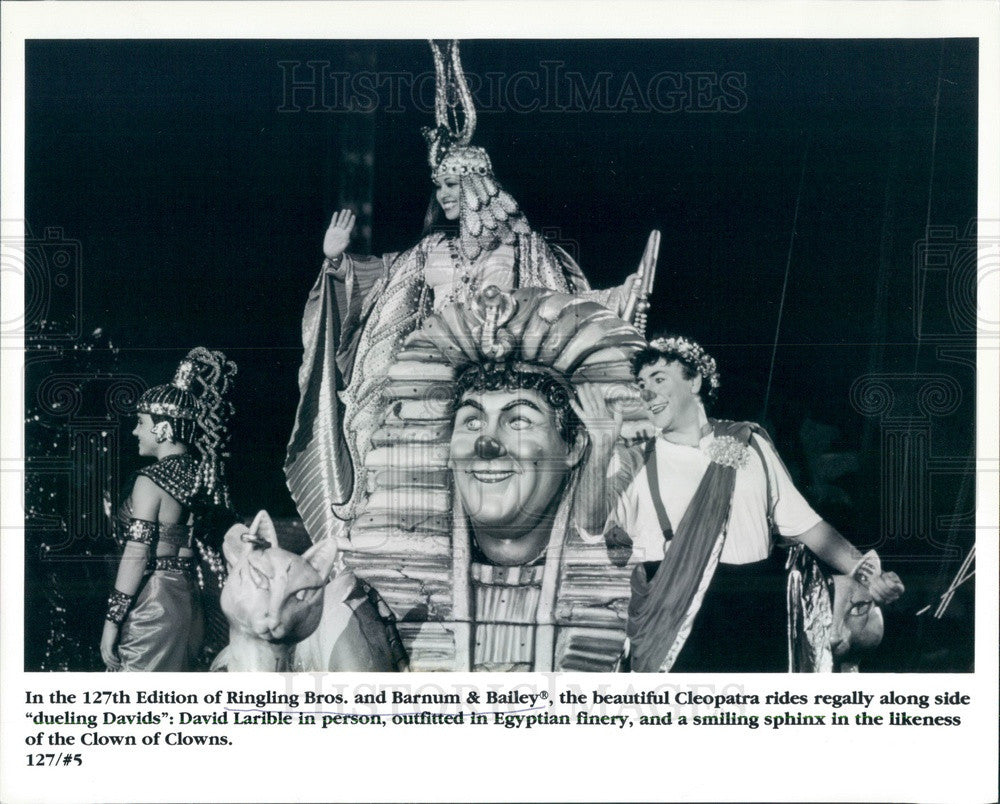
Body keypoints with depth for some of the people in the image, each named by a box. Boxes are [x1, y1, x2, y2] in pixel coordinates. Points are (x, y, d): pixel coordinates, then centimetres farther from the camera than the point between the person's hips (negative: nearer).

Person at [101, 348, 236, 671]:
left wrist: (111, 621, -12)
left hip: (152, 605, -8)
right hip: (188, 603, 8)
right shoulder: (201, 475, 9)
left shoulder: (151, 480, -12)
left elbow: (136, 556, -15)